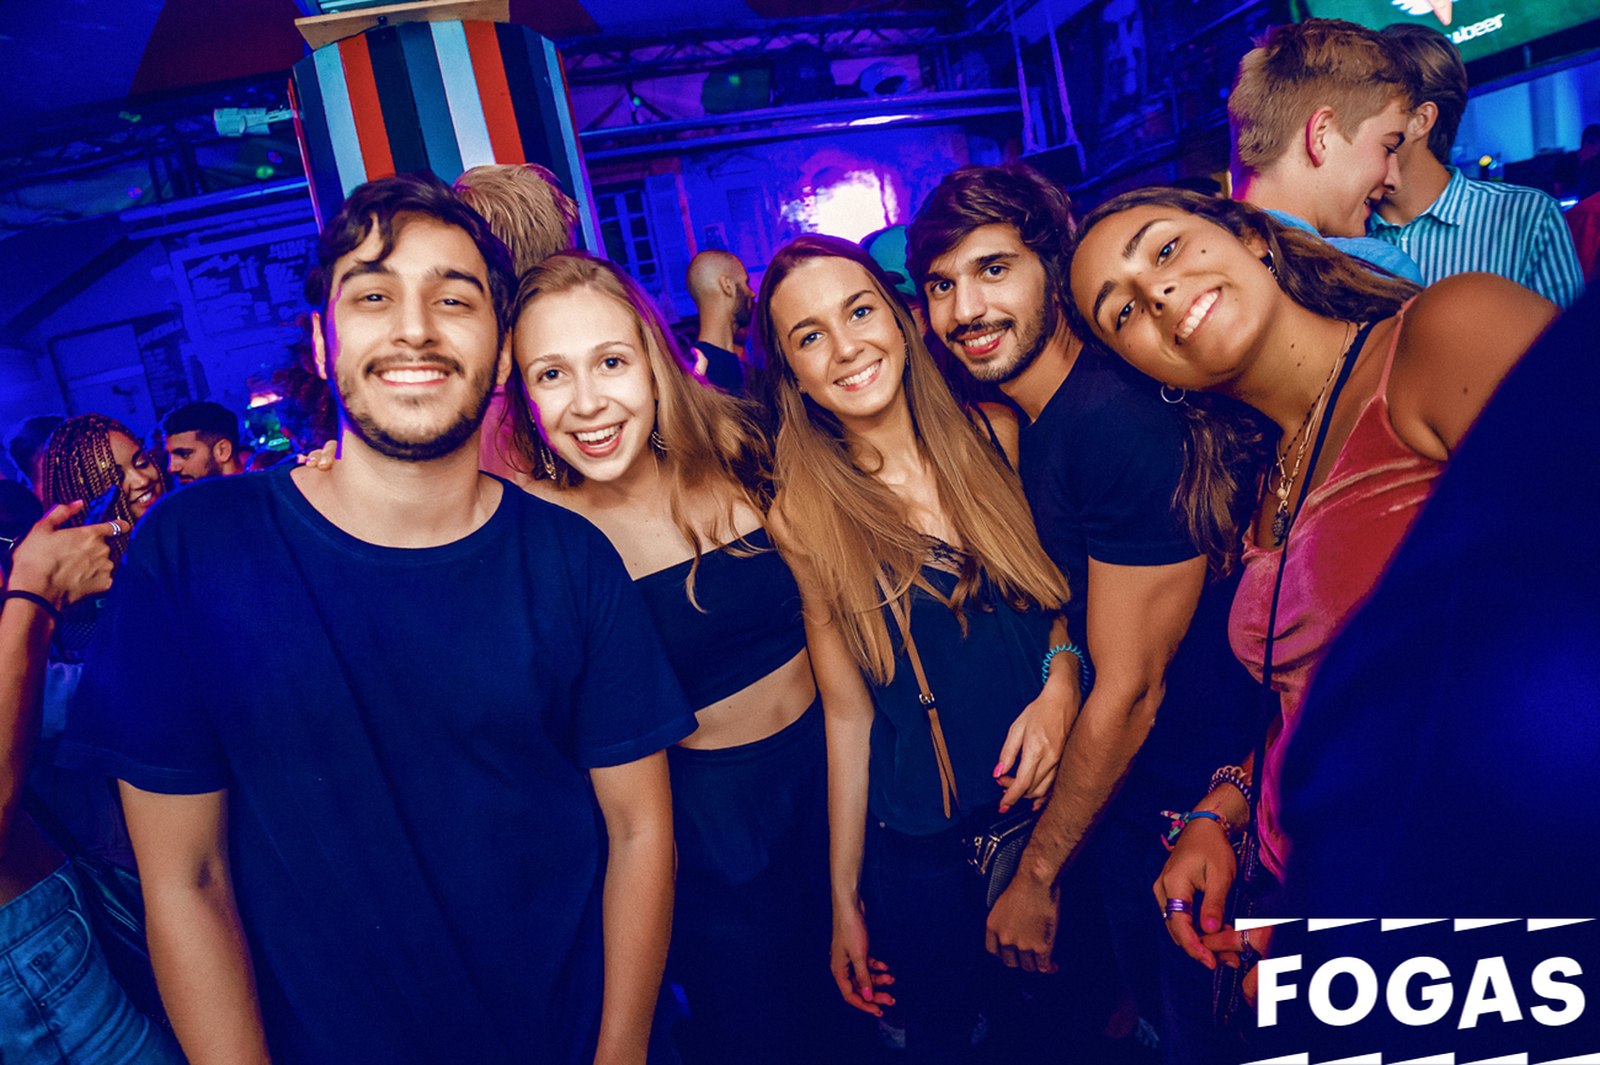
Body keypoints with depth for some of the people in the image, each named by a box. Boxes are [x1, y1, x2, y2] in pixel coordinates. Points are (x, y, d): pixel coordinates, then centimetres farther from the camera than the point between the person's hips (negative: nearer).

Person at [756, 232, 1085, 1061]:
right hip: (924, 854, -2)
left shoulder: (992, 440, -5)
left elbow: (1069, 593, 7)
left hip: (1068, 806, 2)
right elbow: (848, 712, -4)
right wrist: (844, 897, 0)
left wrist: (1062, 676, -13)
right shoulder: (805, 518, -10)